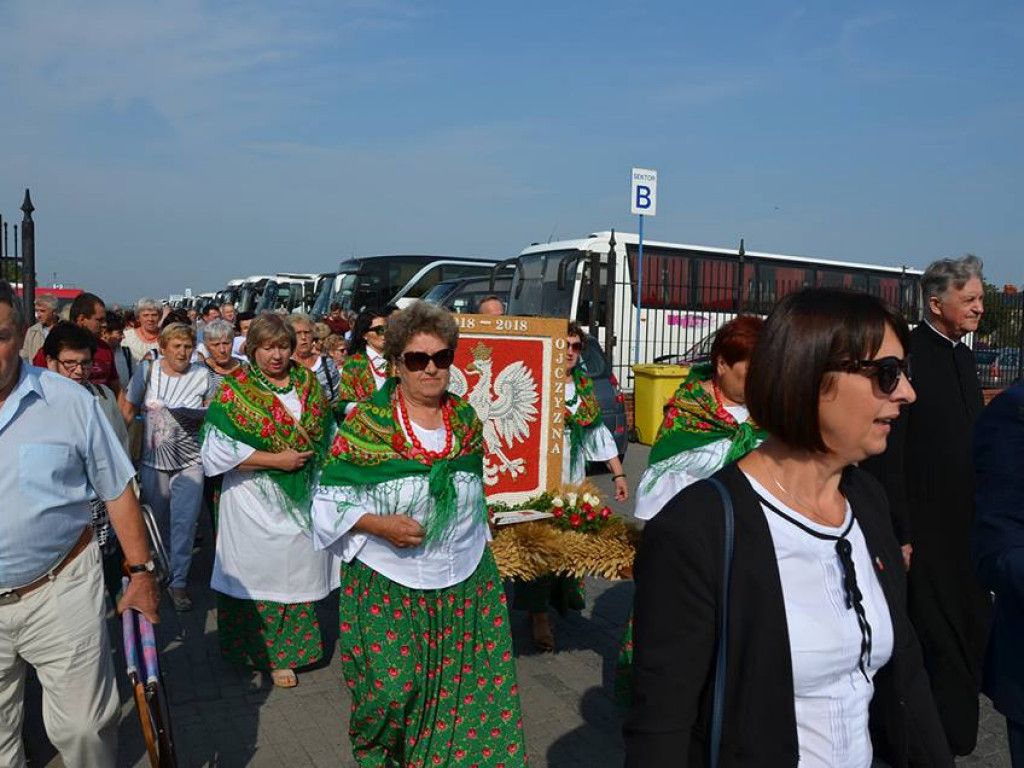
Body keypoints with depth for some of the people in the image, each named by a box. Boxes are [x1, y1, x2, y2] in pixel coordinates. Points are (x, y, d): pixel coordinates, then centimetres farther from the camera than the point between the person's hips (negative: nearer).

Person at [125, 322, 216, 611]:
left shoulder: (202, 374, -5)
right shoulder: (147, 370, -3)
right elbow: (129, 410, 4)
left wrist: (204, 414, -14)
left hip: (189, 461, -1)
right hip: (154, 458, 2)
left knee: (184, 523, -3)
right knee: (157, 521, 16)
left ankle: (178, 581, 9)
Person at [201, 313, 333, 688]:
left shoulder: (308, 382, 6)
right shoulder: (234, 389, -7)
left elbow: (328, 432, 19)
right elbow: (218, 449, -14)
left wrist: (316, 460, 5)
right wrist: (277, 460, -16)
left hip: (303, 496, 4)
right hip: (255, 502, -4)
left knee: (299, 570, 9)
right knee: (259, 574, 3)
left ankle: (288, 649, 25)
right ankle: (263, 652, 21)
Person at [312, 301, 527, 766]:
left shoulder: (466, 419, 3)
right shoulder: (367, 422, -11)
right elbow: (329, 500, -7)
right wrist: (380, 525, -20)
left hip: (465, 581, 4)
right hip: (387, 584, -3)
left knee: (466, 686, 9)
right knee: (393, 686, 2)